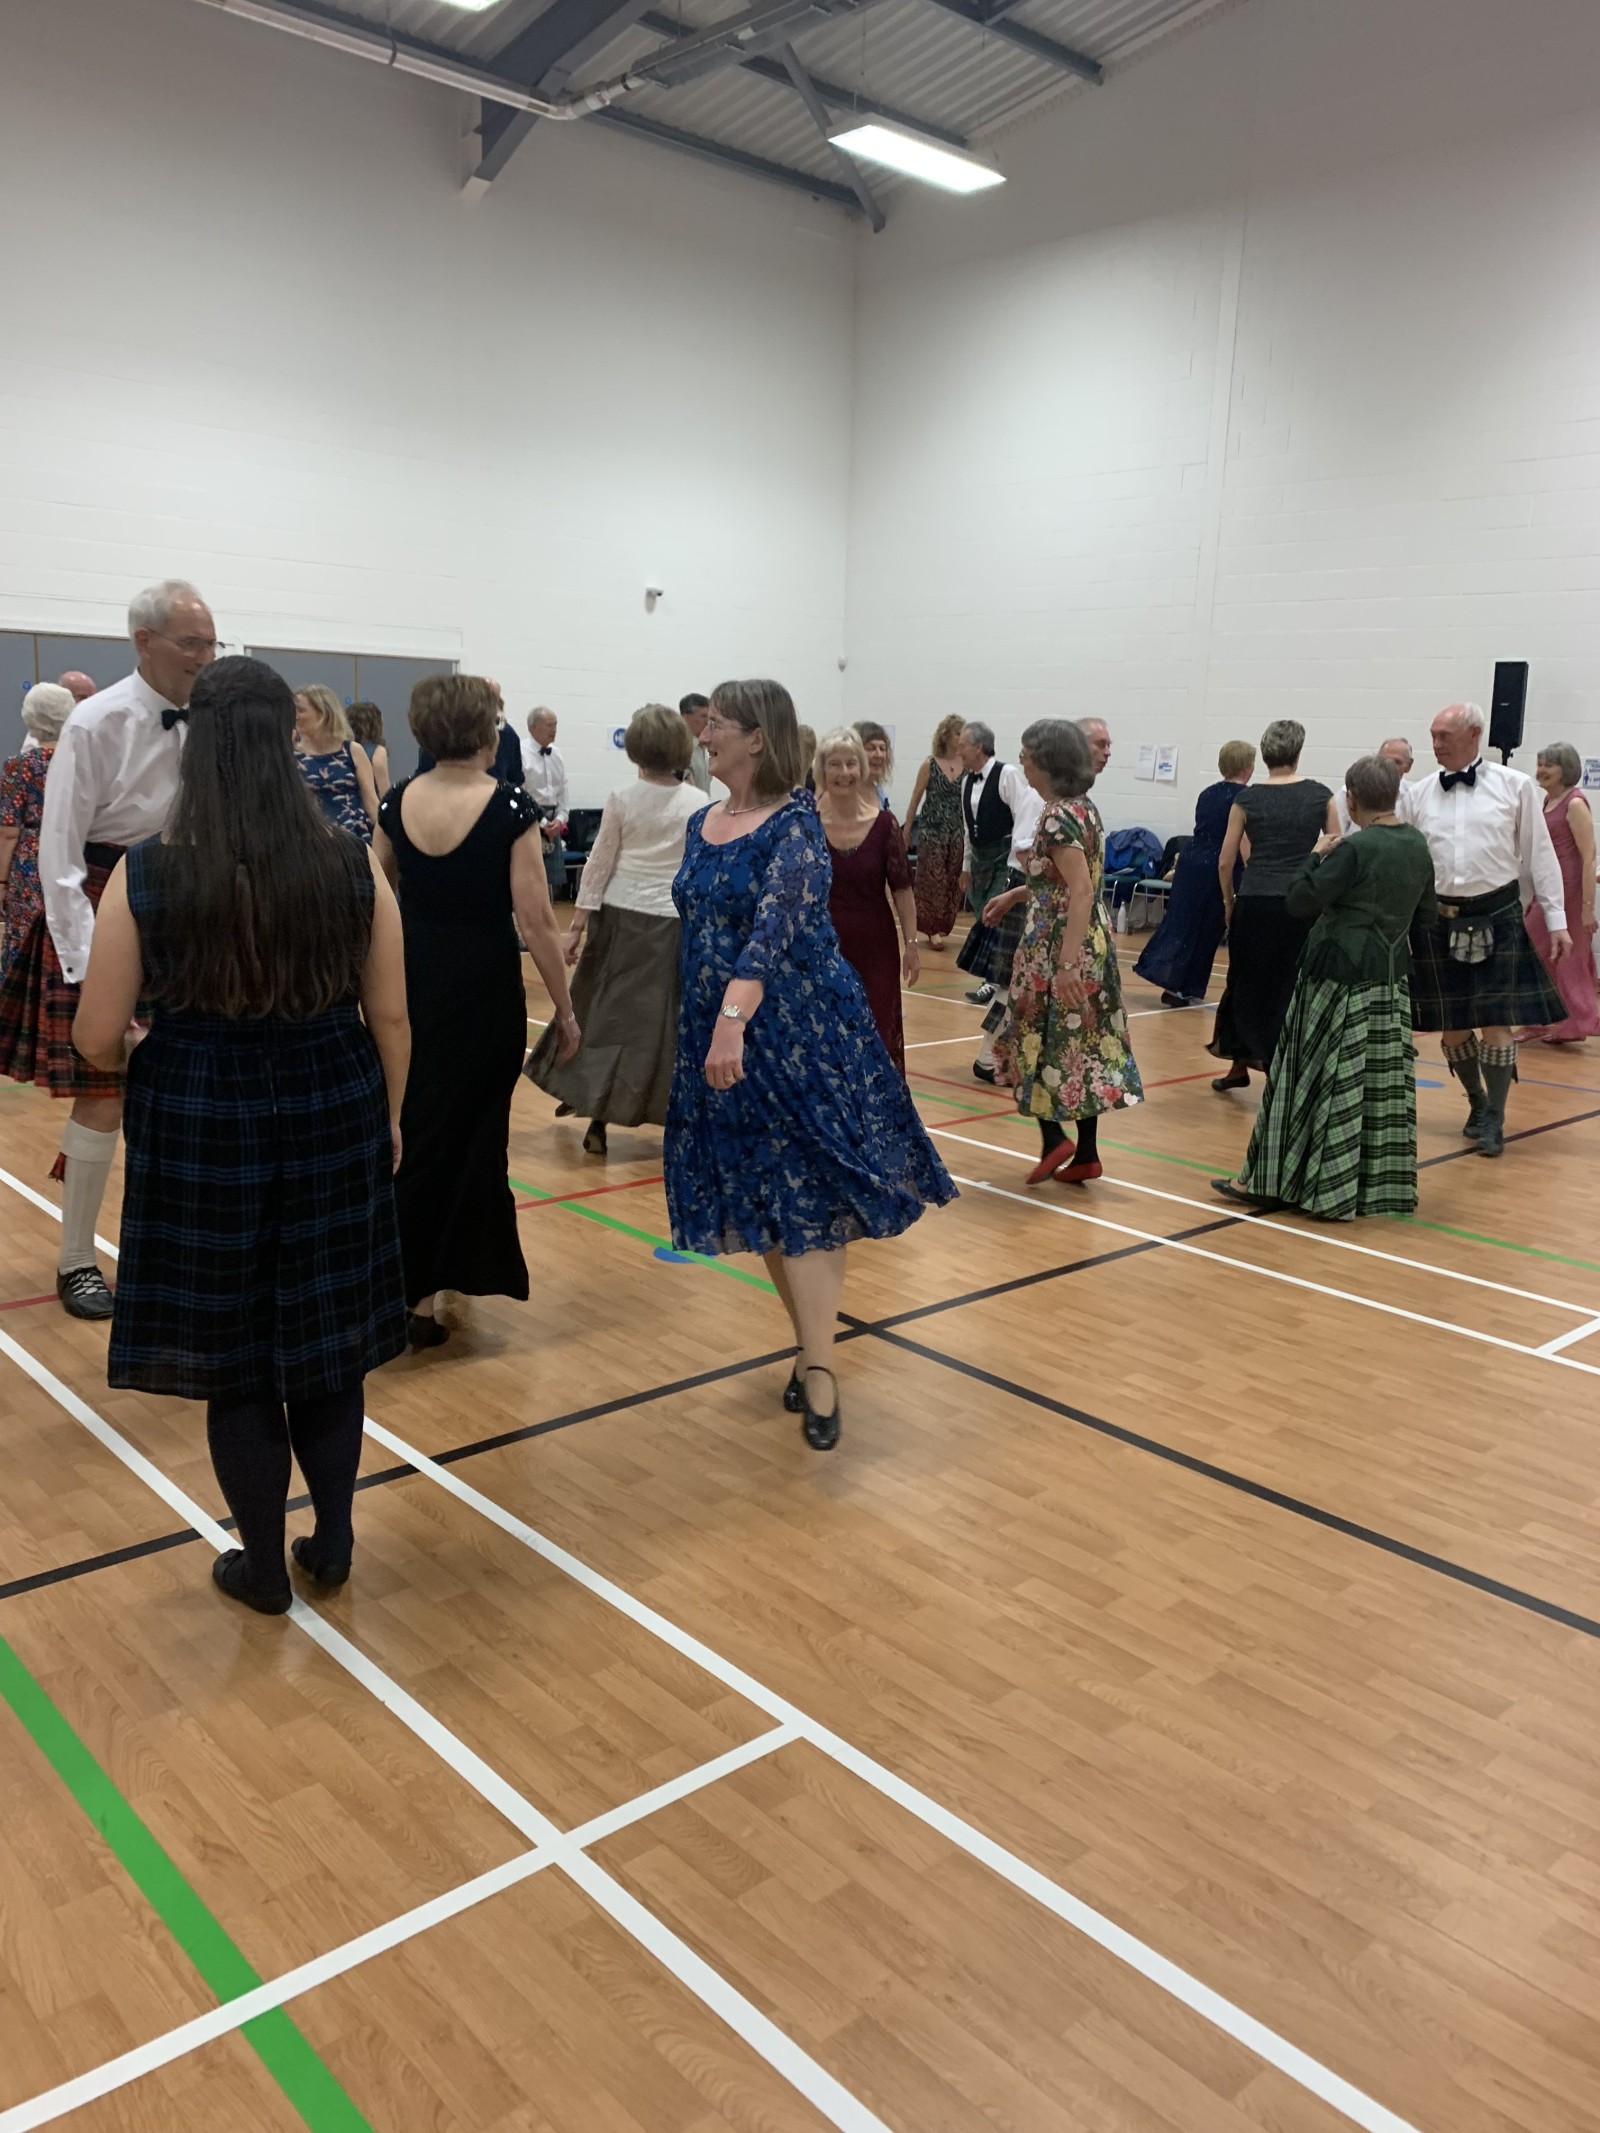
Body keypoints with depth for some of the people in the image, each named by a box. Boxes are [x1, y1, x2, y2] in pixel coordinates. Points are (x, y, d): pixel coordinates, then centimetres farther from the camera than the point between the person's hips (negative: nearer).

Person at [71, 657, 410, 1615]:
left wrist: (146, 1056, 16)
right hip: (334, 1117, 2)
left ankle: (264, 1566, 27)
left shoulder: (146, 874, -12)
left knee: (233, 1355, 14)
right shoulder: (352, 865, -8)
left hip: (201, 1129, -2)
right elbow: (390, 1015, -2)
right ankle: (333, 1540, 32)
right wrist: (389, 1118, 13)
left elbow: (98, 1039, -7)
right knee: (327, 1339, 18)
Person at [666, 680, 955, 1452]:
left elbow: (776, 926, -28)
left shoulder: (794, 824, -13)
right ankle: (811, 1345, 25)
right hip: (717, 1033, 7)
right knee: (755, 1204, 11)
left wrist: (734, 1019, -41)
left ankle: (817, 1369, 1)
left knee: (808, 1195, -5)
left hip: (800, 1034, -7)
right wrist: (702, 1028, 19)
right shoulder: (701, 824, 9)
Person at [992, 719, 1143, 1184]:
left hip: (1059, 942, -9)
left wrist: (1066, 963, -28)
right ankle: (1086, 1154, 14)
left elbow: (1081, 891, -24)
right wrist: (1014, 895, 26)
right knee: (1084, 1043, 10)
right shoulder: (1083, 807, 11)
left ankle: (1053, 1139, 4)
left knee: (1037, 1040, 5)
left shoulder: (1057, 816, -17)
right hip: (1094, 940, 9)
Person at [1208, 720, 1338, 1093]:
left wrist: (1229, 903, 16)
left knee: (1247, 982, 15)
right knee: (1293, 988, 8)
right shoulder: (1320, 795, 2)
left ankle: (1240, 1064, 26)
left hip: (1254, 901, 0)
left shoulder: (1247, 799, 1)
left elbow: (1225, 861, 2)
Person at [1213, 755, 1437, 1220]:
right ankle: (1380, 1184, 21)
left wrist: (1317, 856, -2)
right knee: (1385, 1084, 12)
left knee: (1316, 1079, -1)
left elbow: (1299, 902, -16)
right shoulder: (1419, 846, 5)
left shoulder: (1353, 849, -17)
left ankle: (1273, 1182, 6)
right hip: (1393, 980, 7)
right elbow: (1426, 916, 14)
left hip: (1340, 978, -7)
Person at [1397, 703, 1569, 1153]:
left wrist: (1556, 921, 1)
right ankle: (1477, 1102, 33)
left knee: (1496, 1024, -2)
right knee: (1452, 1028, 10)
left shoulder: (1515, 786, -1)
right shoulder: (1416, 794, 4)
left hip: (1497, 918, -2)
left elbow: (1540, 855, 2)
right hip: (1438, 921, 3)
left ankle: (1494, 1121, 13)